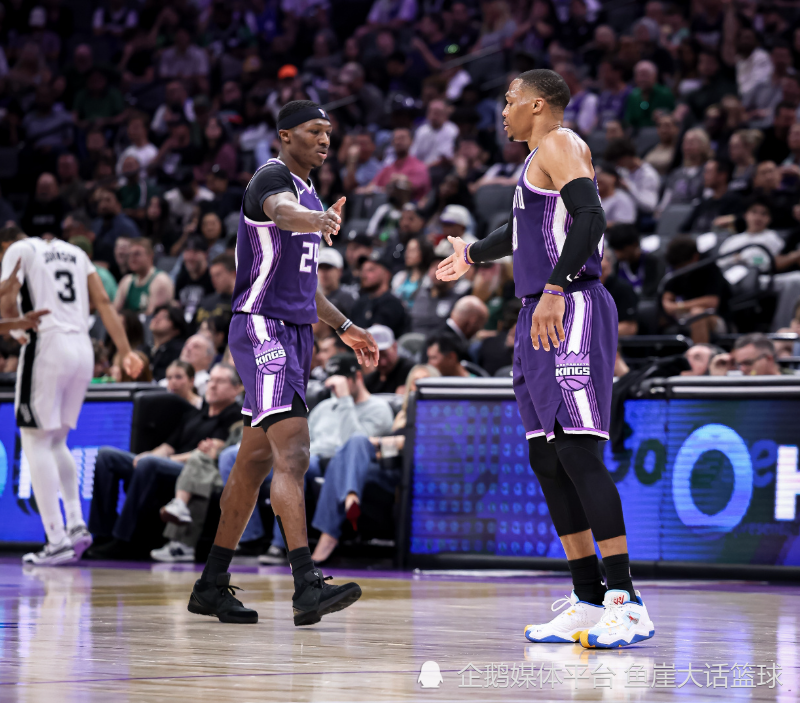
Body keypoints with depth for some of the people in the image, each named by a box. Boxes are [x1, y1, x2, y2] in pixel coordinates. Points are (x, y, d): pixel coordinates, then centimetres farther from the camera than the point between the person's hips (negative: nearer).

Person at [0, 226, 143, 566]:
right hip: (83, 349, 6)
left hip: (47, 346, -6)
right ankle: (76, 525, 6)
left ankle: (57, 540, -8)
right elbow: (103, 303, 15)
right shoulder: (75, 252, 22)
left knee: (36, 442, -1)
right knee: (57, 442, 19)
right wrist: (125, 351, 11)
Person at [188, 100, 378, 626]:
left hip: (295, 332, 10)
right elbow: (284, 212, -36)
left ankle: (212, 586, 19)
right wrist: (323, 219, -57)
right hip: (263, 329, -10)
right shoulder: (273, 179, -9)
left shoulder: (308, 192, 20)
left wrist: (344, 327, 26)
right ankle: (307, 584, -30)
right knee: (293, 453, -21)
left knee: (255, 462, 12)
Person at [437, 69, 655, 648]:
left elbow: (591, 218, -21)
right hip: (539, 319, 10)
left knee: (579, 452, -16)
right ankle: (589, 603, 9)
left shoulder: (561, 144, -5)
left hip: (571, 313, -10)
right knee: (546, 459, 7)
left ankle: (626, 601, -19)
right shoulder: (540, 158, 24)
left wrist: (554, 289, -30)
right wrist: (473, 254, 59)